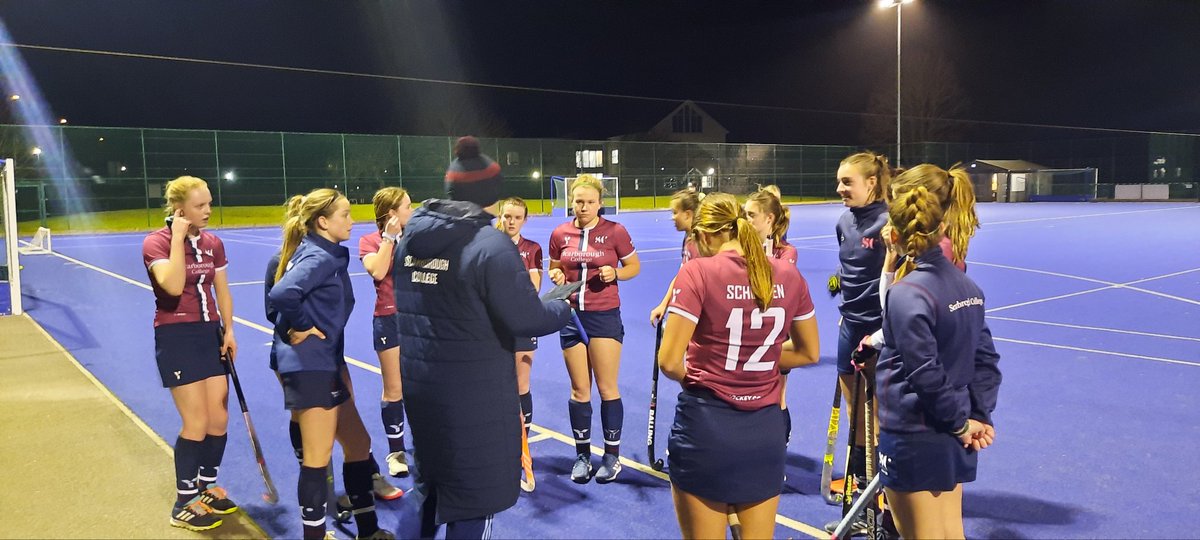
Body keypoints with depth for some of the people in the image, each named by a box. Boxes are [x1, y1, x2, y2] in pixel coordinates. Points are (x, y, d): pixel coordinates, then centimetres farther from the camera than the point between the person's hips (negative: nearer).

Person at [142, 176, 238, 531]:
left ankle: (206, 488, 29)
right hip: (176, 338, -6)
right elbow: (173, 286, -29)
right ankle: (184, 505, 12)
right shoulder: (156, 242, -13)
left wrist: (228, 331, 3)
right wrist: (179, 238, -24)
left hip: (209, 334, 6)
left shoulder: (213, 244, 5)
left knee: (218, 420, 8)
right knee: (196, 424, -5)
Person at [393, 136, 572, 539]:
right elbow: (527, 319, -19)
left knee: (433, 482, 27)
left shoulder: (410, 238, 4)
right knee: (474, 497, 8)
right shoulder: (490, 244, -19)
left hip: (420, 386, 7)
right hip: (475, 397, -7)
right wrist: (564, 308, 0)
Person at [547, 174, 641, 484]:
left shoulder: (615, 232, -6)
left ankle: (612, 456, 16)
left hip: (605, 317, -3)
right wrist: (556, 275, -7)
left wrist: (615, 274, -16)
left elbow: (634, 266, 3)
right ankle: (582, 455, 21)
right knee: (579, 389, 9)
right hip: (572, 316, 3)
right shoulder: (560, 234, 3)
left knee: (607, 388, 2)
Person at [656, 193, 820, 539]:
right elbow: (809, 353, 12)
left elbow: (669, 362, -15)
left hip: (705, 425, -4)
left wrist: (692, 377, 5)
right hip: (766, 430, 4)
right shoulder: (788, 273, 1)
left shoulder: (698, 272, -12)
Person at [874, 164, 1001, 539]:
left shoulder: (906, 294, -21)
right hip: (952, 439, 8)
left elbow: (926, 374, -22)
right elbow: (986, 359, 4)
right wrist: (979, 416, 2)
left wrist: (960, 421, -9)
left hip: (913, 440, -8)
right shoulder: (967, 286, 3)